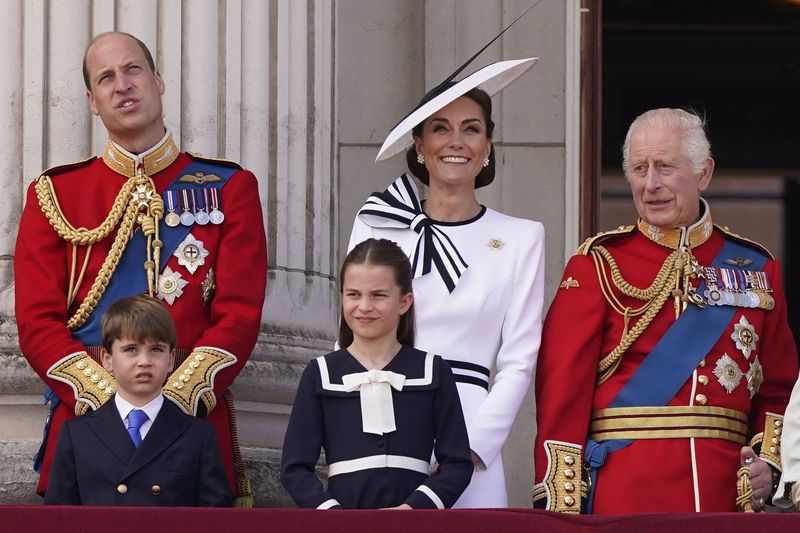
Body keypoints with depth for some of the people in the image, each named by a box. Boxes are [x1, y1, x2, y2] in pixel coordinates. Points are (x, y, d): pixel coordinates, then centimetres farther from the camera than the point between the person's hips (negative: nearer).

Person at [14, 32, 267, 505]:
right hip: (85, 414, 0)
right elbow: (38, 321, 2)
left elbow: (240, 314, 0)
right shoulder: (54, 194, 10)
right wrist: (108, 400, -13)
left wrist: (177, 399, -14)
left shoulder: (228, 187, 8)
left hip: (196, 413, 0)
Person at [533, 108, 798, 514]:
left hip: (727, 492, 3)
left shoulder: (755, 268, 12)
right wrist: (559, 507, -11)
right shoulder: (598, 264, 3)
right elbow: (563, 388, -3)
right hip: (622, 497, -3)